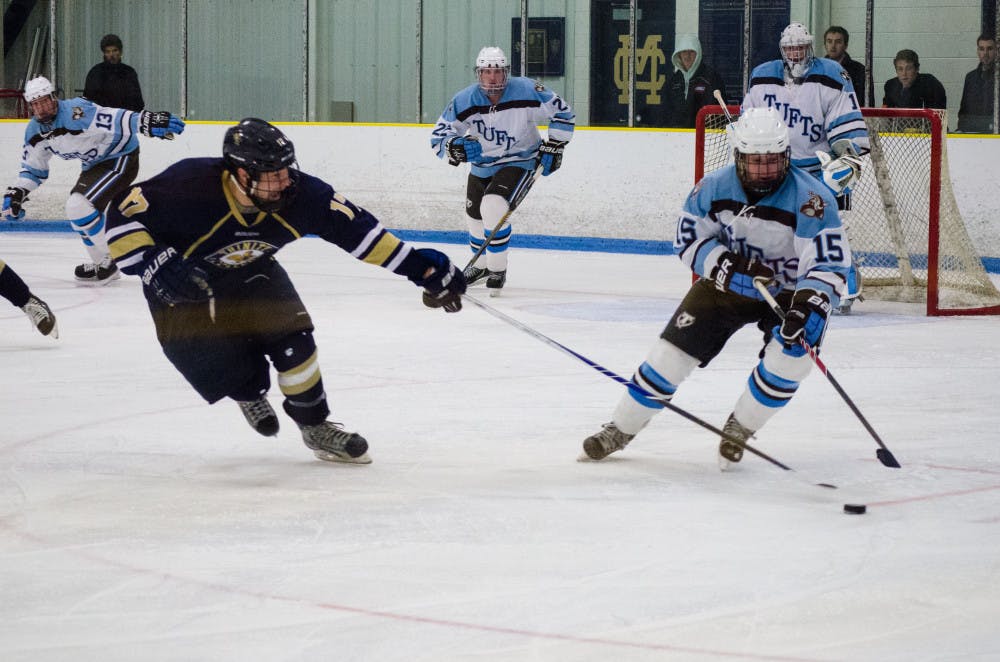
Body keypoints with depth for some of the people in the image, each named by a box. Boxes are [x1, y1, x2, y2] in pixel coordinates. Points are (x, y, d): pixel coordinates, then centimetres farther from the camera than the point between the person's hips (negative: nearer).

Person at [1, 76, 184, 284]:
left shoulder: (75, 113, -29)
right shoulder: (34, 132, -1)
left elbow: (115, 121, -40)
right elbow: (33, 168, 13)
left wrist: (148, 122, -54)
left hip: (121, 159, -10)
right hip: (95, 164, 10)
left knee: (79, 205, -20)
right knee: (77, 210, 15)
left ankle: (107, 264, -8)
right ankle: (101, 264, 33)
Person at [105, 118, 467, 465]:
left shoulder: (299, 194, -24)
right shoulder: (190, 186, -36)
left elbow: (355, 228, -17)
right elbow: (123, 213, -26)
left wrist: (423, 268, -19)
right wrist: (153, 264, -39)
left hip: (251, 271, 4)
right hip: (184, 279, -4)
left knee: (291, 338, -13)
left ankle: (315, 426, 11)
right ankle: (250, 391, 25)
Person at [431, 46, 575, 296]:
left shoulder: (526, 92, -22)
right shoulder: (464, 101, -15)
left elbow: (562, 112, -10)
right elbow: (438, 135, -11)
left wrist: (553, 148, -13)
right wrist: (457, 147, -33)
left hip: (519, 163, -5)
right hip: (482, 167, 5)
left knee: (494, 207, -27)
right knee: (476, 216, 18)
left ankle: (498, 270, -12)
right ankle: (480, 265, 48)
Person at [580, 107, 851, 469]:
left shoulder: (812, 199, -27)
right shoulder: (714, 188, -15)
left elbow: (829, 264, -30)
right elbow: (690, 239, -8)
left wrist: (809, 306, -47)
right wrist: (731, 268, -25)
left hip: (788, 289, -2)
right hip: (727, 283, 2)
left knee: (794, 351, -27)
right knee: (675, 347, -5)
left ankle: (739, 429, -4)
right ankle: (619, 430, 12)